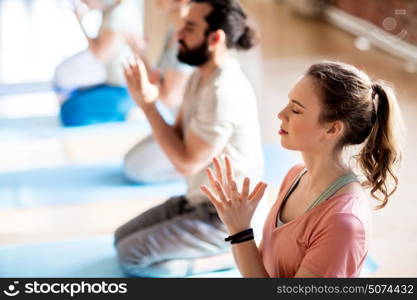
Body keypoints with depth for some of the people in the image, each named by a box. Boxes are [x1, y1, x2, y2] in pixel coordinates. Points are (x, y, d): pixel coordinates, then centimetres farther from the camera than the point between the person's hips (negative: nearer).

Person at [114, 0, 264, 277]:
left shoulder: (224, 92, -28)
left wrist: (148, 106, -21)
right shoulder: (202, 75, 3)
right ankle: (225, 247, 12)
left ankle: (233, 253, -2)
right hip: (199, 201, 10)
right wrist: (148, 101, -13)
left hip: (226, 217, -10)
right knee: (122, 238, 14)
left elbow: (187, 163, -23)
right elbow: (179, 136, 4)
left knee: (131, 257, -10)